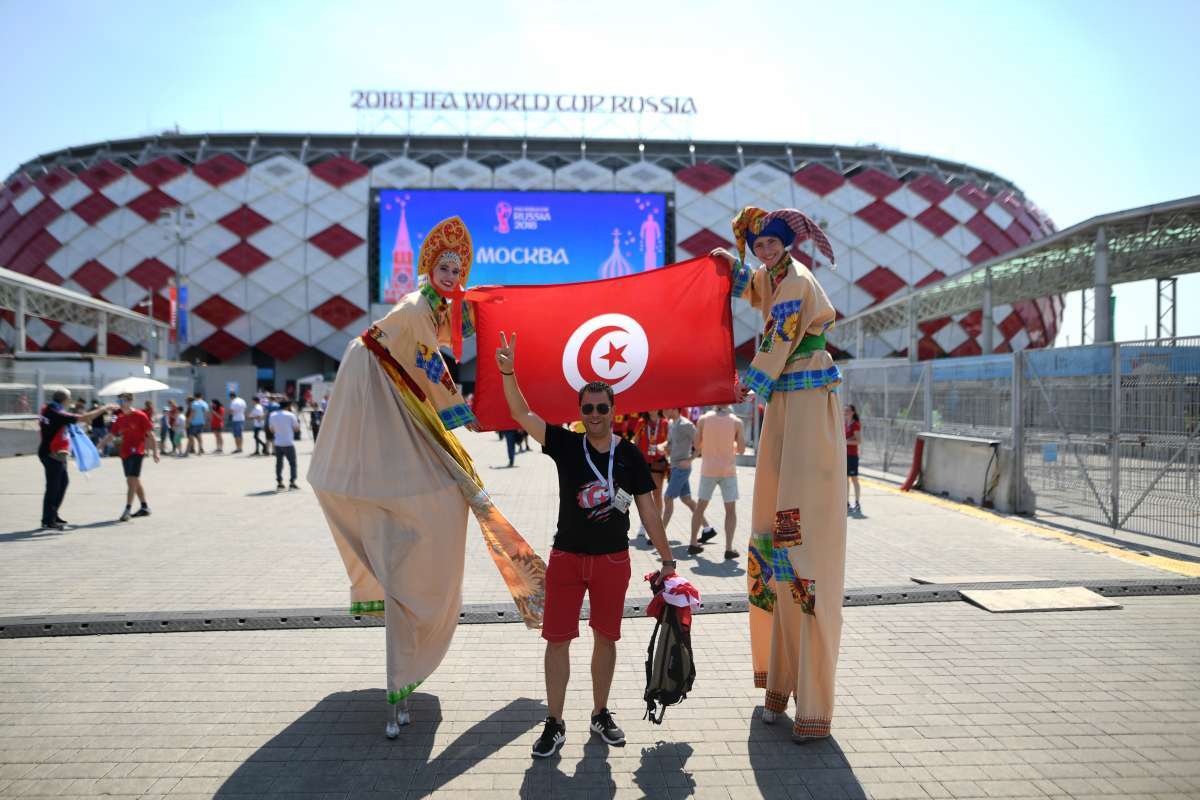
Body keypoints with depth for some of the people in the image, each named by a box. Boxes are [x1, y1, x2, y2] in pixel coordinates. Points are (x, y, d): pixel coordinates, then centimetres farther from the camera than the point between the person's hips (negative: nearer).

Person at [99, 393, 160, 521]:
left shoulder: (140, 416, -6)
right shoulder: (119, 419, 12)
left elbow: (150, 434, -6)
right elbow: (111, 436, 16)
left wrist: (155, 452, -10)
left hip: (136, 452, -7)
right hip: (125, 453, 7)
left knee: (132, 480, -13)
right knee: (135, 481, 13)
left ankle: (127, 510, -14)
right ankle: (145, 507, 23)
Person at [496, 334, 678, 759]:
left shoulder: (630, 456, -3)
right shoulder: (566, 445, -4)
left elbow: (648, 511, 1)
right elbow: (521, 414, -15)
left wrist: (667, 560, 1)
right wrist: (508, 372, -30)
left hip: (613, 560, 1)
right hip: (566, 557, 0)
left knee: (605, 638, 12)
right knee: (557, 639, 3)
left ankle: (600, 715, 31)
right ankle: (554, 725, 17)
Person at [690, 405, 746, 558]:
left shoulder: (703, 419, -4)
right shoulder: (736, 422, -6)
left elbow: (697, 446, -1)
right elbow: (741, 449, -3)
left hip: (708, 469, 1)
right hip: (728, 470, -1)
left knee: (700, 507, 14)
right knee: (731, 510, 7)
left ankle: (693, 544, 19)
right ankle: (729, 548, 1)